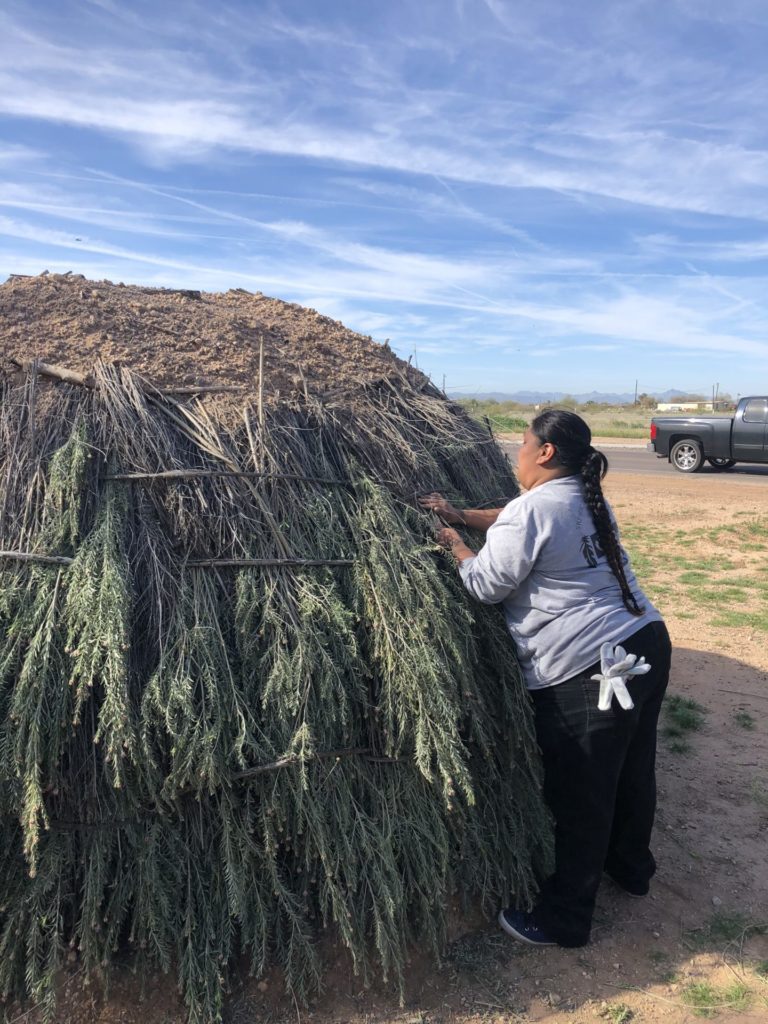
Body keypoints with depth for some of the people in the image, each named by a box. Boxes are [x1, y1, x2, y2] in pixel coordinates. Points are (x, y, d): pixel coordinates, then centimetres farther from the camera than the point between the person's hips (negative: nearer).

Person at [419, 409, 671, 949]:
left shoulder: (531, 509, -16)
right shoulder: (590, 500, 12)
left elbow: (487, 585, -8)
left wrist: (455, 542, 10)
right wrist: (464, 514, 26)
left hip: (588, 671, -9)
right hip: (648, 643, 10)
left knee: (579, 799, 5)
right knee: (633, 769, 26)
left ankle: (563, 920, 23)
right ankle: (632, 867, 49)